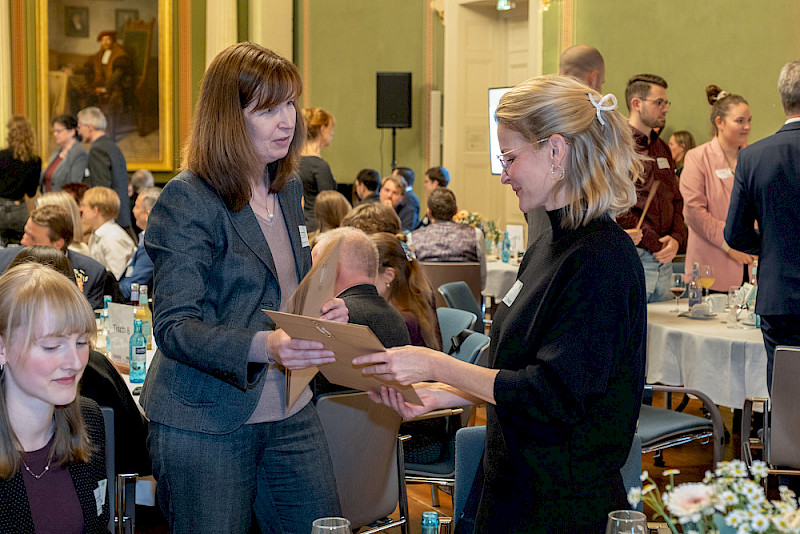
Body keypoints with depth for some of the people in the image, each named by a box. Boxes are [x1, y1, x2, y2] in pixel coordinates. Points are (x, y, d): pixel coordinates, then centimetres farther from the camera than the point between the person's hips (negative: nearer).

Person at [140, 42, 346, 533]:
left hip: (290, 413, 7)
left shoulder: (289, 188, 10)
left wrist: (323, 312, 1)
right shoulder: (186, 200, -12)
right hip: (206, 423, -7)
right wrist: (263, 346, -34)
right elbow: (173, 327, -19)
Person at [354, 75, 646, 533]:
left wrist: (436, 366, -18)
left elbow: (553, 393, -22)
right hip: (518, 488, 8)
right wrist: (439, 394, 4)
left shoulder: (601, 258, -19)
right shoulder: (547, 249, 10)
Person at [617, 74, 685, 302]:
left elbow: (676, 200, 21)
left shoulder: (662, 148, 19)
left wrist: (675, 238, 1)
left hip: (664, 261, 8)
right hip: (631, 257, -8)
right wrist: (653, 243, -12)